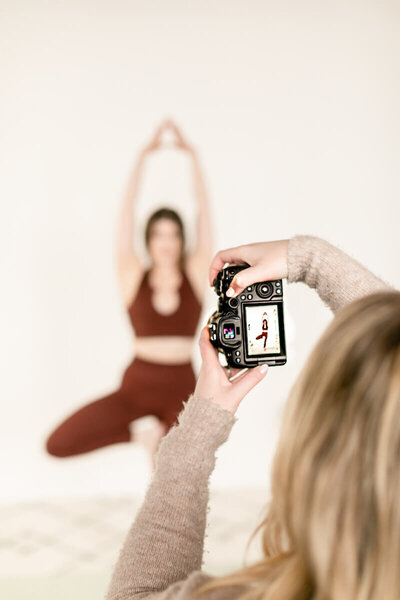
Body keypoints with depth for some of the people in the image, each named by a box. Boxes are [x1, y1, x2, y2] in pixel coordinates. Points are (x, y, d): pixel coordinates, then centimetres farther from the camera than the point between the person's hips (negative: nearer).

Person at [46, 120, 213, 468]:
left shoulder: (196, 273, -1)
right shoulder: (133, 277, -3)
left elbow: (204, 210, -7)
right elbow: (127, 213, -9)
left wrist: (192, 156, -11)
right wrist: (144, 158, -14)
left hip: (182, 390, 0)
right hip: (136, 386, 0)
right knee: (57, 444, -11)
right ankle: (141, 435, 8)